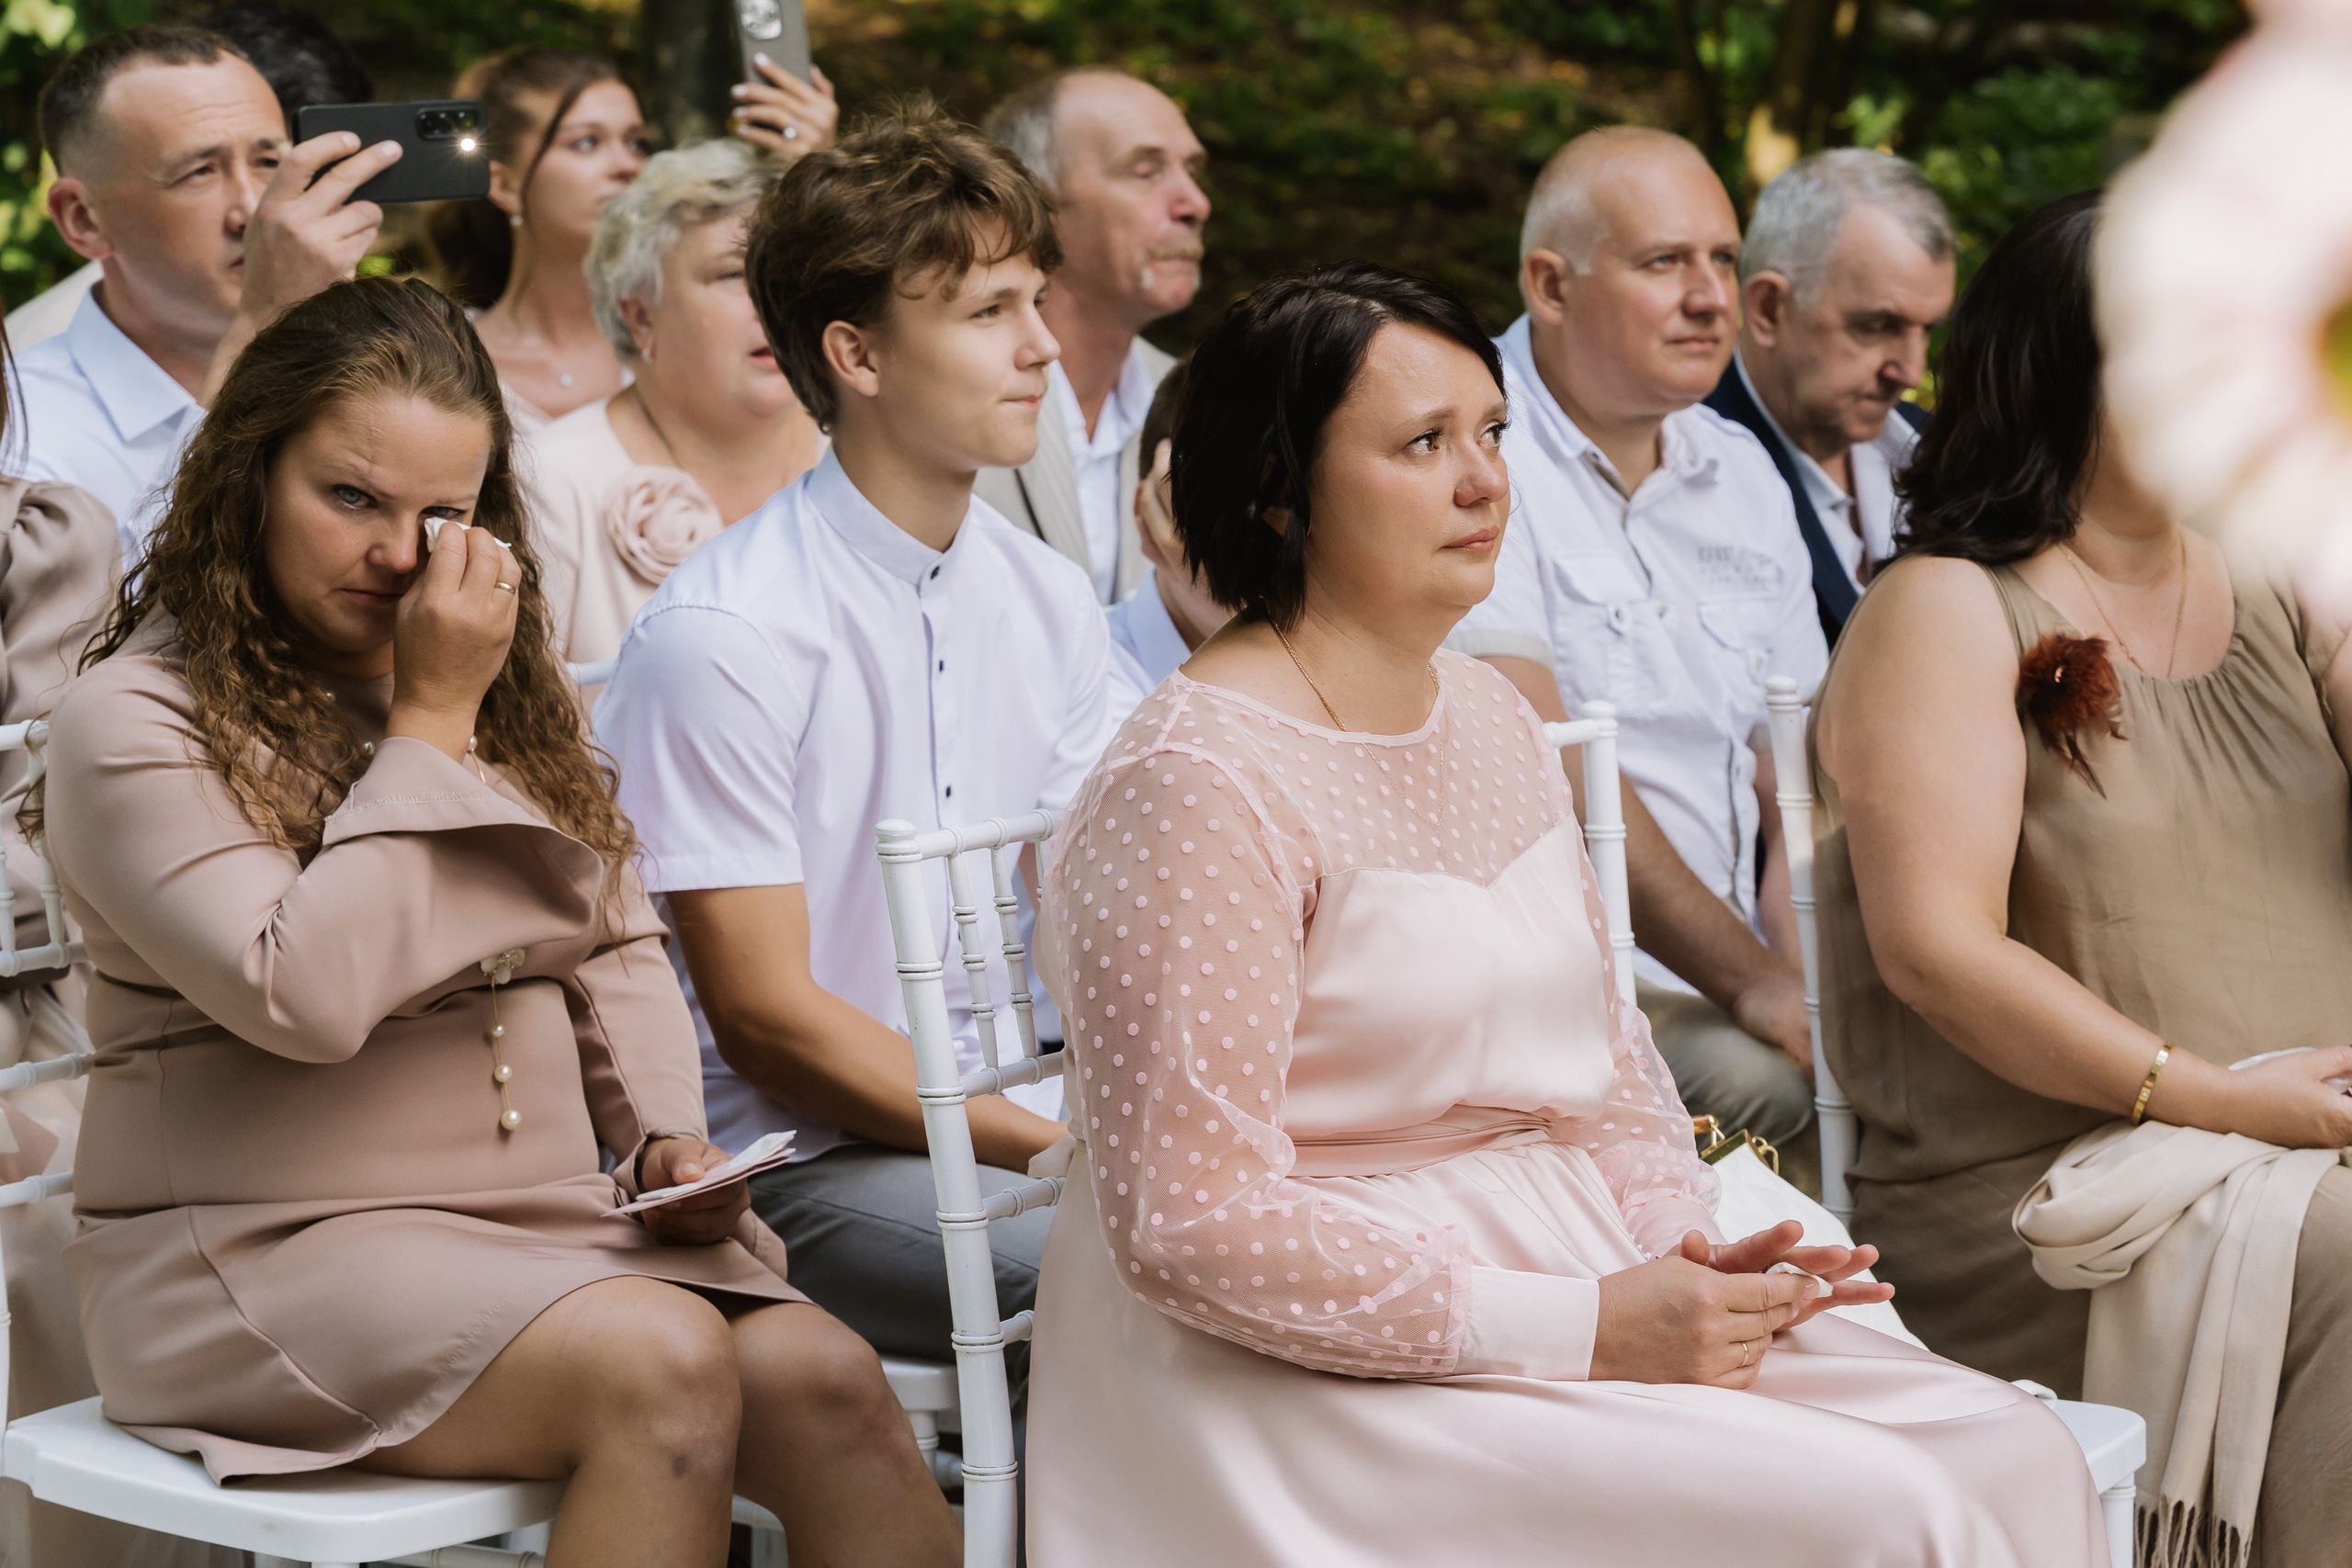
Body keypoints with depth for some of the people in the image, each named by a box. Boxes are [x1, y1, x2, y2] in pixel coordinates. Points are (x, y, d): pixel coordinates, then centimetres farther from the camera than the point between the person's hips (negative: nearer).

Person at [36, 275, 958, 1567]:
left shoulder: (505, 685, 15)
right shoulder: (133, 725, -7)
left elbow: (615, 943, 21)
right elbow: (306, 998, -20)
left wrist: (665, 1133, 2)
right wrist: (432, 722, -14)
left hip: (550, 1216, 6)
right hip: (276, 1248, -6)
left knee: (823, 1378, -22)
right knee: (661, 1358, -32)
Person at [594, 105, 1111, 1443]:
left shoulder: (1050, 604, 9)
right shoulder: (723, 636, -13)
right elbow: (764, 1015, -13)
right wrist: (1039, 1147, -17)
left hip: (1012, 1121, 7)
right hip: (800, 1158, -7)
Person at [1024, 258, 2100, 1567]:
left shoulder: (1496, 714, 14)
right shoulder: (1200, 783, -15)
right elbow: (1191, 1225, -19)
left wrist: (1684, 1244, -1)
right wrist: (1580, 1331, -19)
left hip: (1580, 1280, 8)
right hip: (1343, 1375, -8)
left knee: (2014, 1453, -8)